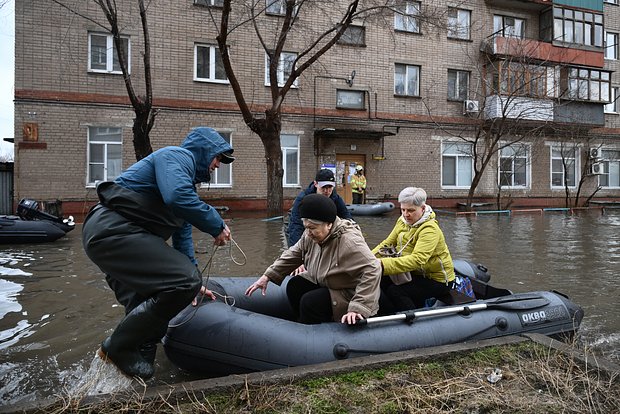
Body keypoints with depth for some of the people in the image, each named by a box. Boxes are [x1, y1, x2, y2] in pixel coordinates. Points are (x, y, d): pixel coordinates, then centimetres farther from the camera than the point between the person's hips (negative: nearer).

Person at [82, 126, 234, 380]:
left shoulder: (188, 178, 28)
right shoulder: (178, 156, -2)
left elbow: (182, 235, 30)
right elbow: (177, 197, -26)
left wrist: (193, 281, 30)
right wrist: (217, 226, -13)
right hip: (113, 229, -11)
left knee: (147, 308, 14)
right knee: (184, 282, -20)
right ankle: (117, 348, -4)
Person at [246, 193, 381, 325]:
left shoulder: (349, 241, -33)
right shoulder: (311, 235, -8)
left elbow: (372, 270, -38)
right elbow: (293, 255, 1)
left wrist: (357, 308, -42)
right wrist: (267, 276, -6)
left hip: (348, 294, -8)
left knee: (309, 302, -22)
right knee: (294, 286, -4)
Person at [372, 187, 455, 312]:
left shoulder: (430, 230, -26)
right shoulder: (402, 221, -1)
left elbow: (417, 259, -39)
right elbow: (388, 243, 1)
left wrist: (384, 264, -48)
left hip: (438, 279, -8)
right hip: (417, 273, 8)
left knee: (395, 291, -23)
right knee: (382, 282, -7)